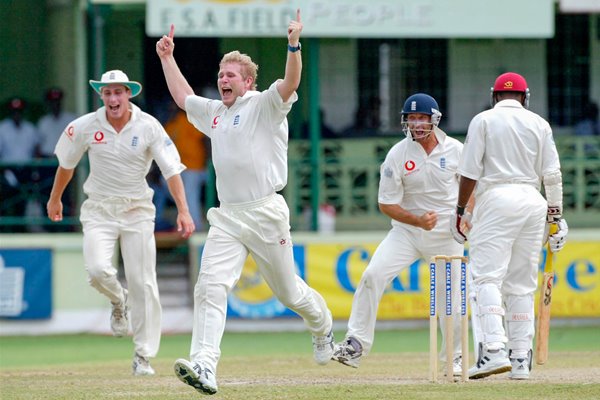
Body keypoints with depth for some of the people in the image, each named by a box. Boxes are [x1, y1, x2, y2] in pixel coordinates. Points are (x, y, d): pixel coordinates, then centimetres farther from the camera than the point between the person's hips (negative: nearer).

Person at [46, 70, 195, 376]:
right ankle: (118, 302, 16)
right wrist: (55, 199, 22)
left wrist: (183, 210, -24)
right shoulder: (85, 127, -6)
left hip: (137, 209, -1)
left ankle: (143, 357, 3)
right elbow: (66, 164, 11)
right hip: (99, 209, 1)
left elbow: (171, 169, -13)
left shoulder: (148, 127, -10)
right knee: (98, 270, -21)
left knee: (142, 282, -5)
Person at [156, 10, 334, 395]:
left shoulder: (265, 105, -3)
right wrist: (167, 58, 36)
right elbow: (182, 96, 36)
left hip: (265, 214, -5)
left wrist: (294, 45, -37)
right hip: (227, 218, 5)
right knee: (210, 287, -16)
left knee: (289, 291, 9)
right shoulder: (214, 112, 18)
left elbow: (290, 84, -23)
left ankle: (323, 328, 41)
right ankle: (204, 367, -27)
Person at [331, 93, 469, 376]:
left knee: (450, 295, -1)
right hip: (407, 229, 0)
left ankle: (455, 357, 19)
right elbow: (386, 204, -8)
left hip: (447, 234, 0)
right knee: (373, 274, -19)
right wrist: (418, 221, -22)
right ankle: (356, 343, -14)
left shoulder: (455, 150, -6)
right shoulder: (397, 155, -9)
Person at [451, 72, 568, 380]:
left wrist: (459, 210, 2)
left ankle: (493, 350, -26)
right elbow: (552, 174, 8)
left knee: (486, 277, -9)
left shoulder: (483, 121, 3)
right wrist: (556, 215, 13)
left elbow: (470, 172, -4)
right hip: (533, 202, 4)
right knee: (522, 283, 9)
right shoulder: (539, 124, 12)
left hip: (497, 199, -4)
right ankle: (521, 359, 7)